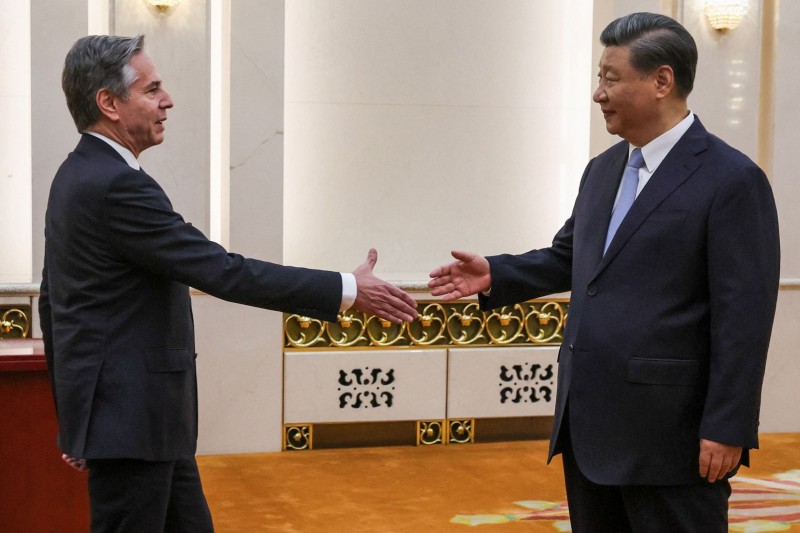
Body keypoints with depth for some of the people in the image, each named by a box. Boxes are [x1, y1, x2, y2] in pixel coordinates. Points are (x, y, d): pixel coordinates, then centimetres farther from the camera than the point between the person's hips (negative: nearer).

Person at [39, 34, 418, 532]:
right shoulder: (117, 186, -20)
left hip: (140, 415, 10)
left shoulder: (77, 177, 11)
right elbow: (223, 272, -24)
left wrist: (75, 414, 24)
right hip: (132, 417, -10)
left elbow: (52, 301, 17)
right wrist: (348, 290, -19)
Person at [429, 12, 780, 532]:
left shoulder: (732, 180, -12)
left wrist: (726, 428, -17)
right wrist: (495, 275, 6)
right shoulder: (602, 169, 12)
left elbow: (743, 316, -15)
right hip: (589, 423, 8)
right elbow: (568, 258, 23)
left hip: (668, 431, -8)